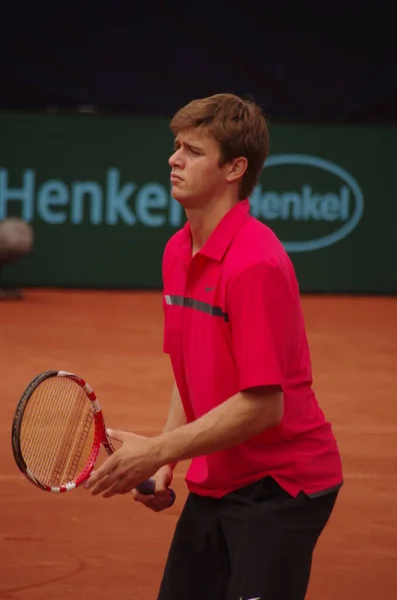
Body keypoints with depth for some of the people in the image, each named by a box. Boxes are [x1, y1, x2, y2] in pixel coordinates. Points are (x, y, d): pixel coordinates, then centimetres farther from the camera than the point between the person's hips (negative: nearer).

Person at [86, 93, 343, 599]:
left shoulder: (255, 263, -22)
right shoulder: (177, 252, 7)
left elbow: (262, 405, -24)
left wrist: (158, 451, -21)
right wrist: (164, 464, 4)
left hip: (282, 485, -8)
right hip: (214, 482, 9)